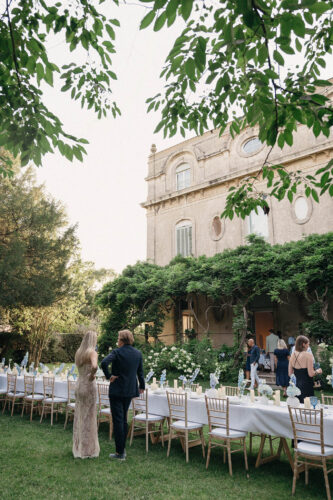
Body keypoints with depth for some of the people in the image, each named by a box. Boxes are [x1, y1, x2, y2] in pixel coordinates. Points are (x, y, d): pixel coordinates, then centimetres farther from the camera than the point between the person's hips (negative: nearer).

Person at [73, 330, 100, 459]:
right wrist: (92, 375, -17)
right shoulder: (92, 353, -14)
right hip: (89, 387, -7)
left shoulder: (78, 352, 7)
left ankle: (78, 448, 26)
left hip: (79, 386, 7)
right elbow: (94, 367, -34)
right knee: (89, 419, 3)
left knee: (79, 418, 16)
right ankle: (87, 450, 12)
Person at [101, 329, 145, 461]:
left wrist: (109, 376, -15)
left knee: (118, 421, 2)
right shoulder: (138, 353, 2)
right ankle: (122, 449, 25)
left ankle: (120, 453, 8)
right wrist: (142, 386, 22)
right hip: (130, 391, 6)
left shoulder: (117, 352, -14)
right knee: (124, 419, 18)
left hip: (116, 391, -6)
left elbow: (104, 363, -30)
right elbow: (140, 372, 11)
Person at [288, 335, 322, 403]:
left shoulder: (293, 355, 3)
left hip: (297, 385, 6)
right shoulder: (308, 355, -14)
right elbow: (311, 374, -16)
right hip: (307, 387, -6)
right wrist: (318, 371, 3)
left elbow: (290, 374, 8)